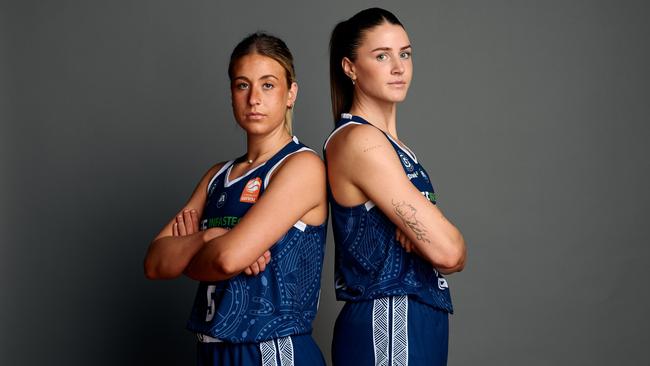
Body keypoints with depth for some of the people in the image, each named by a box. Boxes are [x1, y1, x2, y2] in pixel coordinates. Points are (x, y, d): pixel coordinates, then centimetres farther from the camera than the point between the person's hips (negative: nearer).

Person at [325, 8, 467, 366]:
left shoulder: (390, 144, 12)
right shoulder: (360, 141, -16)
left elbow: (448, 250, 8)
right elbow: (447, 251, -22)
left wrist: (425, 232, -13)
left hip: (416, 324, 9)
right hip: (387, 327, -9)